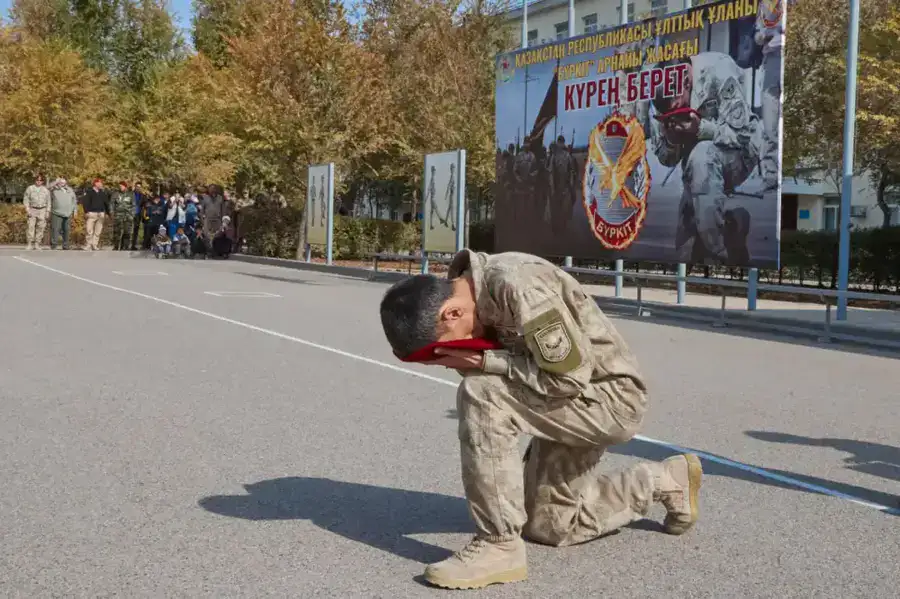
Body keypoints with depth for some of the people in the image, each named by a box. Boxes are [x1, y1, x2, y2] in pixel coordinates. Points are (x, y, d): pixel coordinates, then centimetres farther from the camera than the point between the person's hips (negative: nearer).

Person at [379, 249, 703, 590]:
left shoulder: (516, 284, -30)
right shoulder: (470, 297, -2)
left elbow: (571, 376, -27)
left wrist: (484, 361, -26)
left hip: (611, 396, -10)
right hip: (569, 401, 10)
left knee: (480, 395, -29)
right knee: (547, 523, 17)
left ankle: (499, 546, -19)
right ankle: (665, 482, 31)